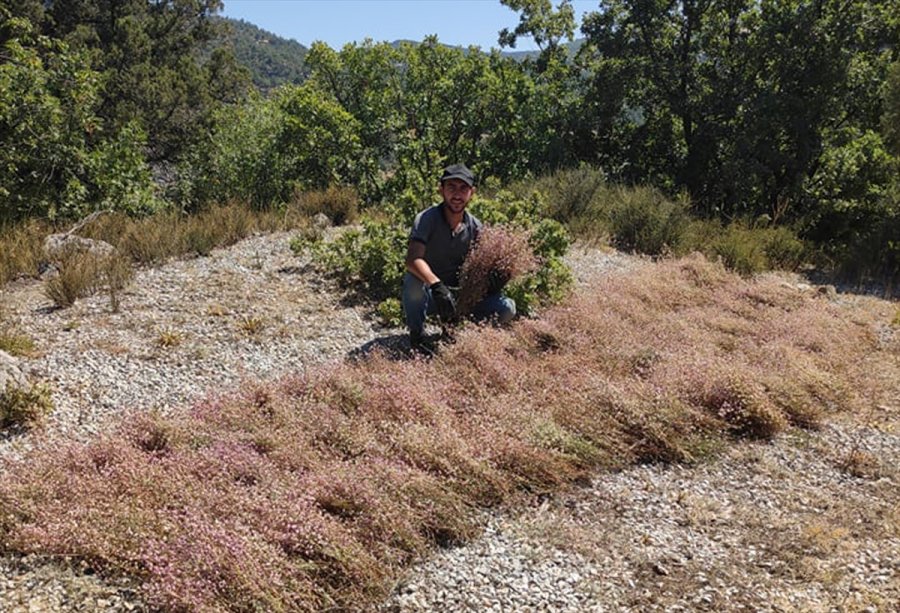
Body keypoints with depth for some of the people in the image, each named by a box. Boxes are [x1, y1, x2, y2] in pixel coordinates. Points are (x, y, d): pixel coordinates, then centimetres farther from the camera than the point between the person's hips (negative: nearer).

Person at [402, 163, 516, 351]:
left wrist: (496, 278, -18)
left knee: (507, 308, -17)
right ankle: (416, 336, -12)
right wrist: (437, 285, -47)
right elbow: (413, 259, -31)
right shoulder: (426, 219, -16)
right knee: (413, 279, -38)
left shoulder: (475, 227, -1)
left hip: (460, 295, 4)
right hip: (429, 294, -3)